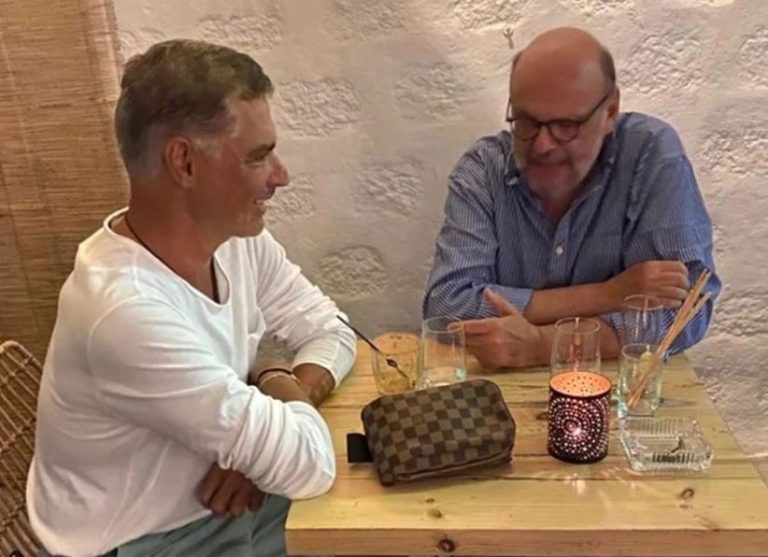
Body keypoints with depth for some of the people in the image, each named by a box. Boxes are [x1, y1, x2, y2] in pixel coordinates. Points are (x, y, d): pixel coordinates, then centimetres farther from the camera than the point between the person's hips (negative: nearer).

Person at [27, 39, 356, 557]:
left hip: (226, 508, 6)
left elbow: (331, 331, 1)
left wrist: (265, 439, -15)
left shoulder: (239, 240, -9)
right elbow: (309, 467, -31)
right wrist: (284, 388, -10)